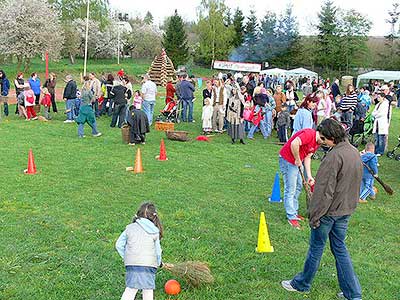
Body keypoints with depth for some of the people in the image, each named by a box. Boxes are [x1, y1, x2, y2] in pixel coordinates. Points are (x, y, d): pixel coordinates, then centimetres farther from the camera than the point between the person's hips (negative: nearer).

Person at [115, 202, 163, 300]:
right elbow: (157, 250, 6)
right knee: (148, 289, 7)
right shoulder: (154, 232, 0)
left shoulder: (129, 228, 6)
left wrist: (126, 257, 18)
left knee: (131, 288, 8)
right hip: (149, 264, -2)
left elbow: (119, 245, 9)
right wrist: (159, 263, 22)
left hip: (131, 263, 2)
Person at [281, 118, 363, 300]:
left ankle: (302, 284, 26)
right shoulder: (354, 152, 5)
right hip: (345, 210, 8)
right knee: (340, 248, 17)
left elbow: (324, 191, -23)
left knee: (316, 248, 8)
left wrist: (314, 215, -15)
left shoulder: (334, 156, -24)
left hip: (329, 211, -8)